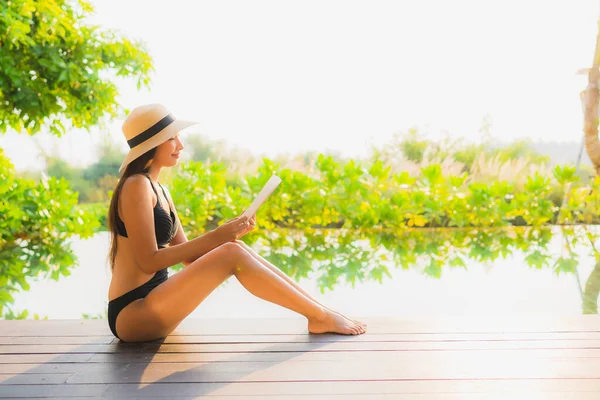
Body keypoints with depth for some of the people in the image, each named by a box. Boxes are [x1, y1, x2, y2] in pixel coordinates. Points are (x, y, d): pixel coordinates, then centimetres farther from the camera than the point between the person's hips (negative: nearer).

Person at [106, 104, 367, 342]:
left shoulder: (158, 190, 16)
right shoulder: (137, 186, -12)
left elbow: (188, 256, 12)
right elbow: (148, 260, -19)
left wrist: (227, 236, -5)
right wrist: (215, 237, -19)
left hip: (150, 301, 8)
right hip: (132, 314, -8)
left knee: (236, 248, -5)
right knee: (232, 254, -21)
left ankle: (320, 311, -5)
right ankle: (321, 317, -13)